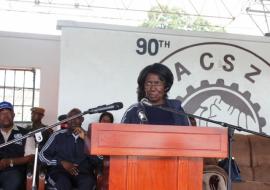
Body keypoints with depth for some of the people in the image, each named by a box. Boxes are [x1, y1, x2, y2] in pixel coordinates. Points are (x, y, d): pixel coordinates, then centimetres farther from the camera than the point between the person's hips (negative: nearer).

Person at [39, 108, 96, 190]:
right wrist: (62, 163, -7)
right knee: (63, 182, -35)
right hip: (60, 171, 0)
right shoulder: (58, 135, 9)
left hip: (83, 173, 1)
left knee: (88, 181, -34)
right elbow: (42, 156, 7)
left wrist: (85, 139, -8)